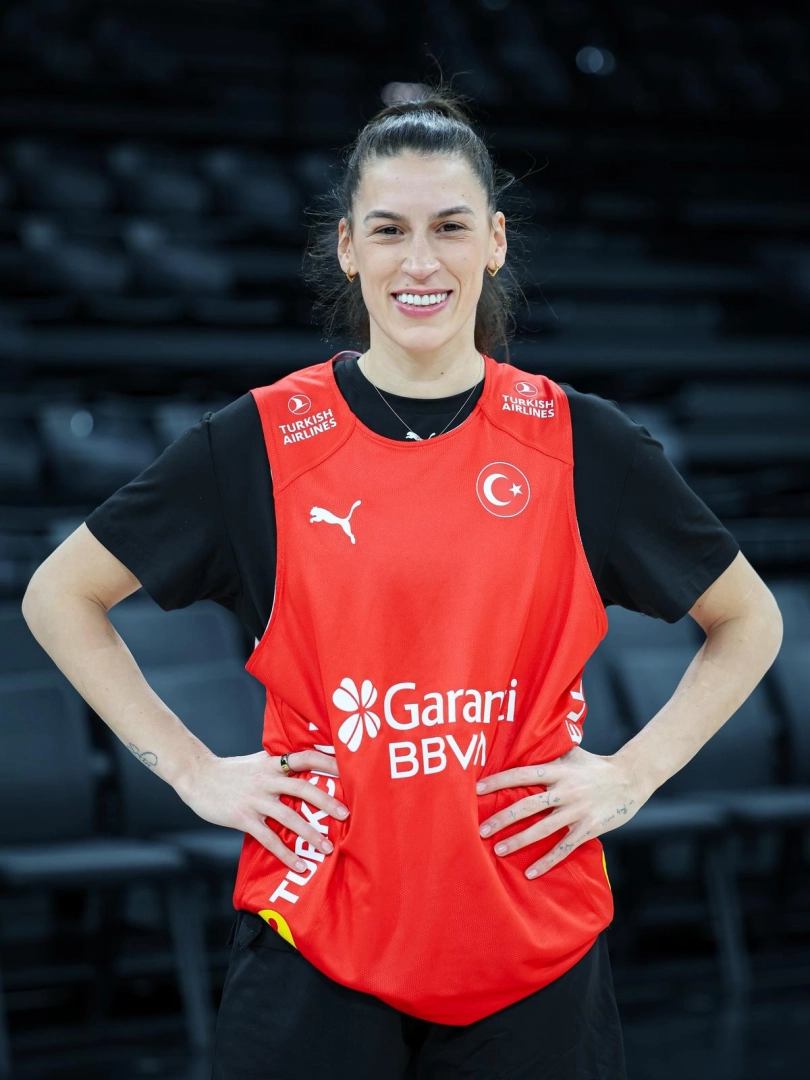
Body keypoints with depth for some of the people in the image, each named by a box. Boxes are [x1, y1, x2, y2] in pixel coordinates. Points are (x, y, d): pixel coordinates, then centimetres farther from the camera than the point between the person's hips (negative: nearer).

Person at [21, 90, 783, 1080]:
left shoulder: (579, 441, 0)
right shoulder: (263, 440, -2)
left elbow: (749, 622, 12)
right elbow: (59, 596, 8)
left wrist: (633, 774, 0)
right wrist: (193, 769, 0)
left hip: (534, 951, 1)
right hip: (313, 944, -1)